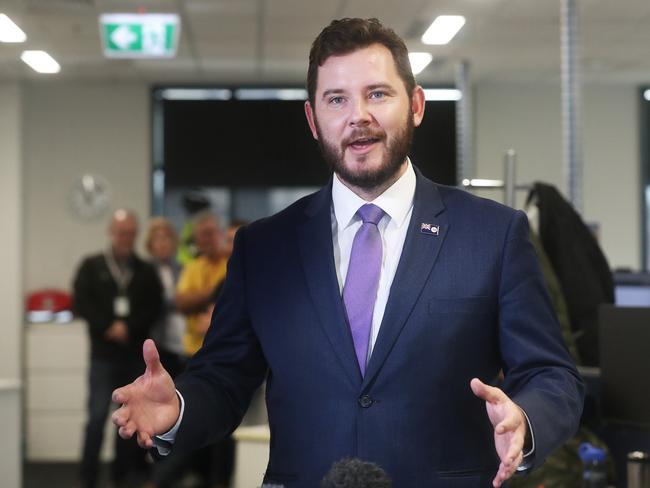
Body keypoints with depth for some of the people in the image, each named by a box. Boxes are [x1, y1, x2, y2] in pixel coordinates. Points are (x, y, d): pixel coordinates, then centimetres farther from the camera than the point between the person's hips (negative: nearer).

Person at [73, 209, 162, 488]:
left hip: (135, 356, 2)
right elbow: (82, 304, -4)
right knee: (97, 417, -7)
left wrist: (128, 328, -13)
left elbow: (153, 308, 0)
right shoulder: (92, 267, 6)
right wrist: (109, 327, -14)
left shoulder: (146, 271, 9)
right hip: (103, 355, -2)